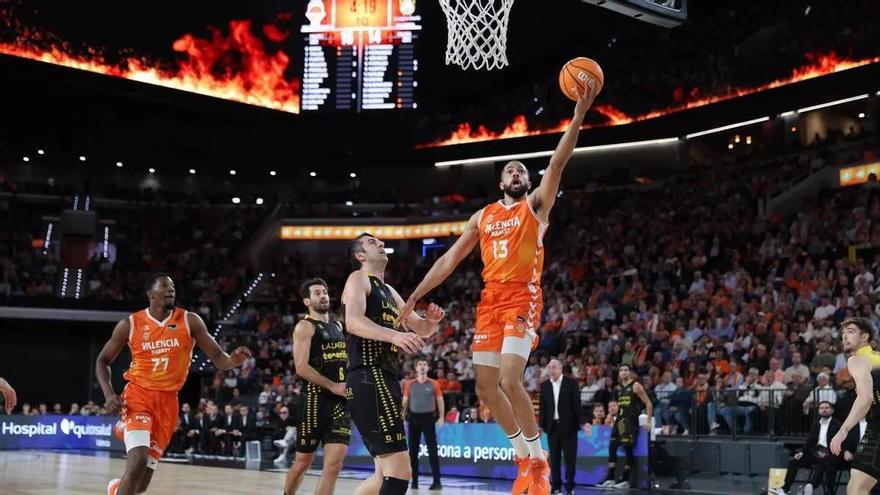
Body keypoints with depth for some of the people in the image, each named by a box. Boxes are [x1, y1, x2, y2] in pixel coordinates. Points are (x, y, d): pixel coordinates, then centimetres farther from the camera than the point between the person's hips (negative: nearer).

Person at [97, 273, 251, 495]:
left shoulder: (189, 321, -3)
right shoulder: (130, 324, -4)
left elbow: (217, 357, -3)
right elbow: (102, 361, 7)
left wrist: (232, 360, -27)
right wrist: (109, 394, -10)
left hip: (167, 402, 2)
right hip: (138, 396, -2)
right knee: (138, 461, -26)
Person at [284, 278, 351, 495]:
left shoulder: (338, 326, 19)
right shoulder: (305, 326, -4)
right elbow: (301, 367, -16)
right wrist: (333, 386, -21)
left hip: (341, 401, 6)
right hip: (316, 399, -5)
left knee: (334, 464, -6)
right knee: (303, 462, 6)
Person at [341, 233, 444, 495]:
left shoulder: (389, 291, 25)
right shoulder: (358, 279, -1)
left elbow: (421, 329, 27)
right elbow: (353, 322, -19)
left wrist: (432, 320, 3)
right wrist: (395, 335, -35)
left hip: (387, 381, 10)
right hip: (368, 380, -10)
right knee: (400, 471, -18)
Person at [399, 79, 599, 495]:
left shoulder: (536, 205, 6)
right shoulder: (483, 216, 18)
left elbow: (557, 163, -8)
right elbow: (449, 260, 17)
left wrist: (578, 116, -20)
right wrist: (415, 296, 10)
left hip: (523, 299, -6)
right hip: (490, 301, 6)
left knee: (510, 380, -21)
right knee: (485, 387, 3)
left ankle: (538, 458, -6)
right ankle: (524, 455, 19)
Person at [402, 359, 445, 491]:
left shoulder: (434, 384, 2)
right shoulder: (409, 384, 7)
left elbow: (440, 401, 2)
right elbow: (405, 401, 9)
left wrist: (441, 417, -8)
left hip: (428, 417, -2)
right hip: (414, 417, 2)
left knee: (432, 450, -6)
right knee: (413, 450, 4)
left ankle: (437, 481, -6)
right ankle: (414, 481, 12)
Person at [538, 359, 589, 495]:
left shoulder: (571, 383, -2)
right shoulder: (545, 385, 7)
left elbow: (577, 404, -4)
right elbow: (542, 407, 7)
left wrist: (583, 421, -11)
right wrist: (541, 425, 3)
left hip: (568, 425, -3)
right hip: (552, 426, 3)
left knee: (570, 457, 0)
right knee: (554, 458, 5)